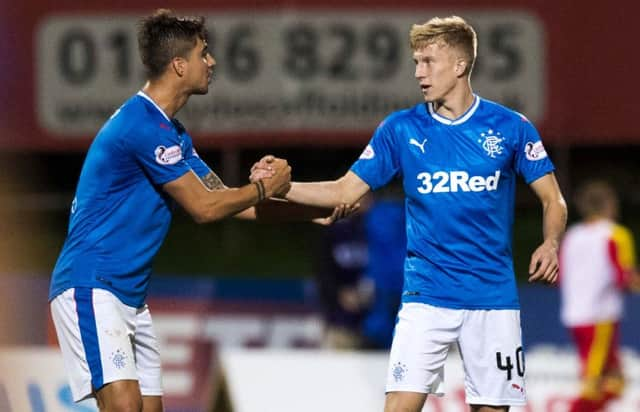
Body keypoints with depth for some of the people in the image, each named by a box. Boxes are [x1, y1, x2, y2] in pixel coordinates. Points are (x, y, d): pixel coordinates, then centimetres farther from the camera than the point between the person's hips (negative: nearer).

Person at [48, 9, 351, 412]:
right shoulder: (143, 125, -17)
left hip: (131, 297, 10)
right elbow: (204, 207, -14)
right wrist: (267, 187, 1)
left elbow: (227, 200, 21)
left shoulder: (171, 132, 15)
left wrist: (314, 213, 18)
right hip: (91, 288, -10)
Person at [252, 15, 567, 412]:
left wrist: (550, 243, -17)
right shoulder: (401, 129, 2)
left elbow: (553, 200, 3)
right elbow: (345, 191, 5)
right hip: (426, 296, 0)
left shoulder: (510, 127, -2)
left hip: (493, 298, 0)